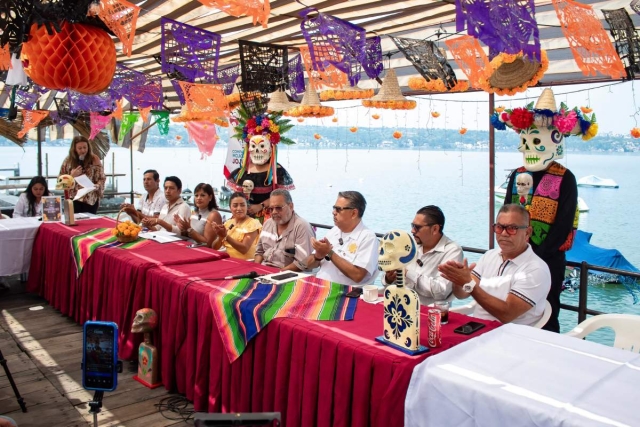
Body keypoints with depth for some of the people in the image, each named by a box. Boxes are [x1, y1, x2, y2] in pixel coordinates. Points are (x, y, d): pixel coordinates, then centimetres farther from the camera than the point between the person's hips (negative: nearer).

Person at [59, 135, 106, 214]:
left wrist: (97, 186, -20)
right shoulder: (68, 160, 2)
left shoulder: (94, 159, -1)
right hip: (74, 199, 1)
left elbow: (102, 178, 0)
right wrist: (71, 176, -12)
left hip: (91, 200, -1)